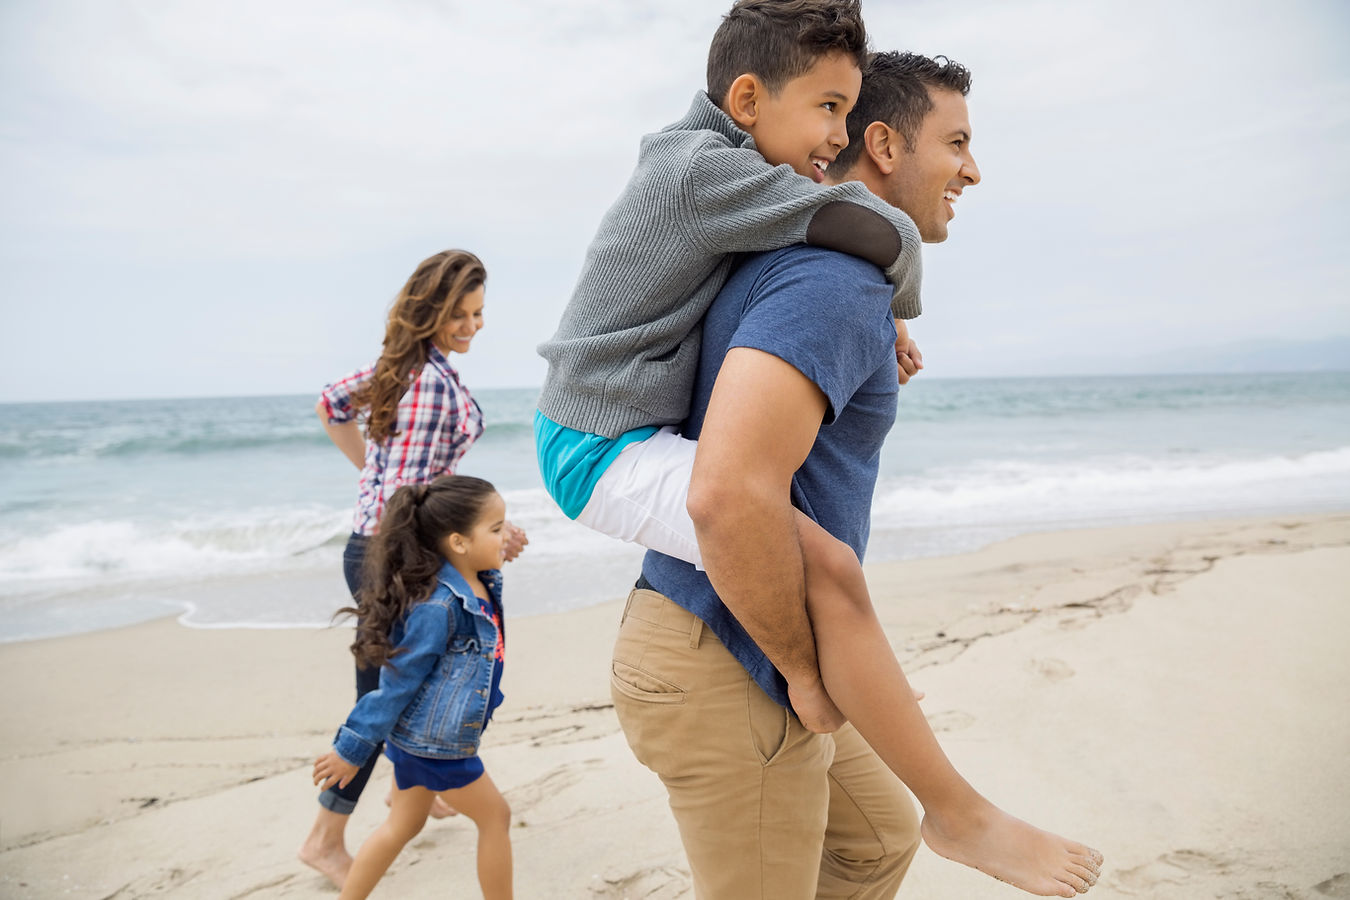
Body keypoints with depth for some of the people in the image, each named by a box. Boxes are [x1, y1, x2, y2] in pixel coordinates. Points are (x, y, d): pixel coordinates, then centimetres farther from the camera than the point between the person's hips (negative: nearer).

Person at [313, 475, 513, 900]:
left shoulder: (483, 584, -2)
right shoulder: (437, 607, -28)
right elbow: (397, 683, -23)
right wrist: (351, 750, -14)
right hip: (433, 741, -9)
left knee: (402, 826, 20)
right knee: (495, 816, 7)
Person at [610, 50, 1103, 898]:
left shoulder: (792, 267, 13)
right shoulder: (837, 280, -21)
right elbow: (730, 493, -36)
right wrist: (805, 667, -20)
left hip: (760, 657, 10)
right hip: (727, 669, -10)